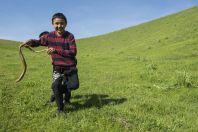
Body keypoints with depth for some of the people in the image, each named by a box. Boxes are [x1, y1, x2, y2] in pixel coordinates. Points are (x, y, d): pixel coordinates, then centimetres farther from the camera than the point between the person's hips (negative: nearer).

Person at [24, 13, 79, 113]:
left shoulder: (70, 36, -13)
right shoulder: (49, 36, -3)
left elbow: (73, 52, -21)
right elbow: (39, 42, 14)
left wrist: (56, 50, -28)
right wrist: (31, 42, -10)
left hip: (70, 68, -1)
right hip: (57, 68, 1)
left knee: (74, 85, -11)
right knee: (56, 86, -15)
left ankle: (62, 90, 26)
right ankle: (60, 109, 7)